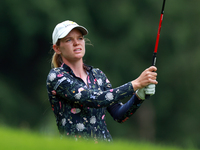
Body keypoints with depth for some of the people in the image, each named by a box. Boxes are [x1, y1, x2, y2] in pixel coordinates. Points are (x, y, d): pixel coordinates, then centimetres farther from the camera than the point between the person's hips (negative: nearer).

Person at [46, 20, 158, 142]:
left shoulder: (98, 75, 14)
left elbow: (119, 115, 11)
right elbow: (94, 100, -16)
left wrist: (139, 95, -6)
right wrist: (136, 84, -16)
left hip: (105, 146, 3)